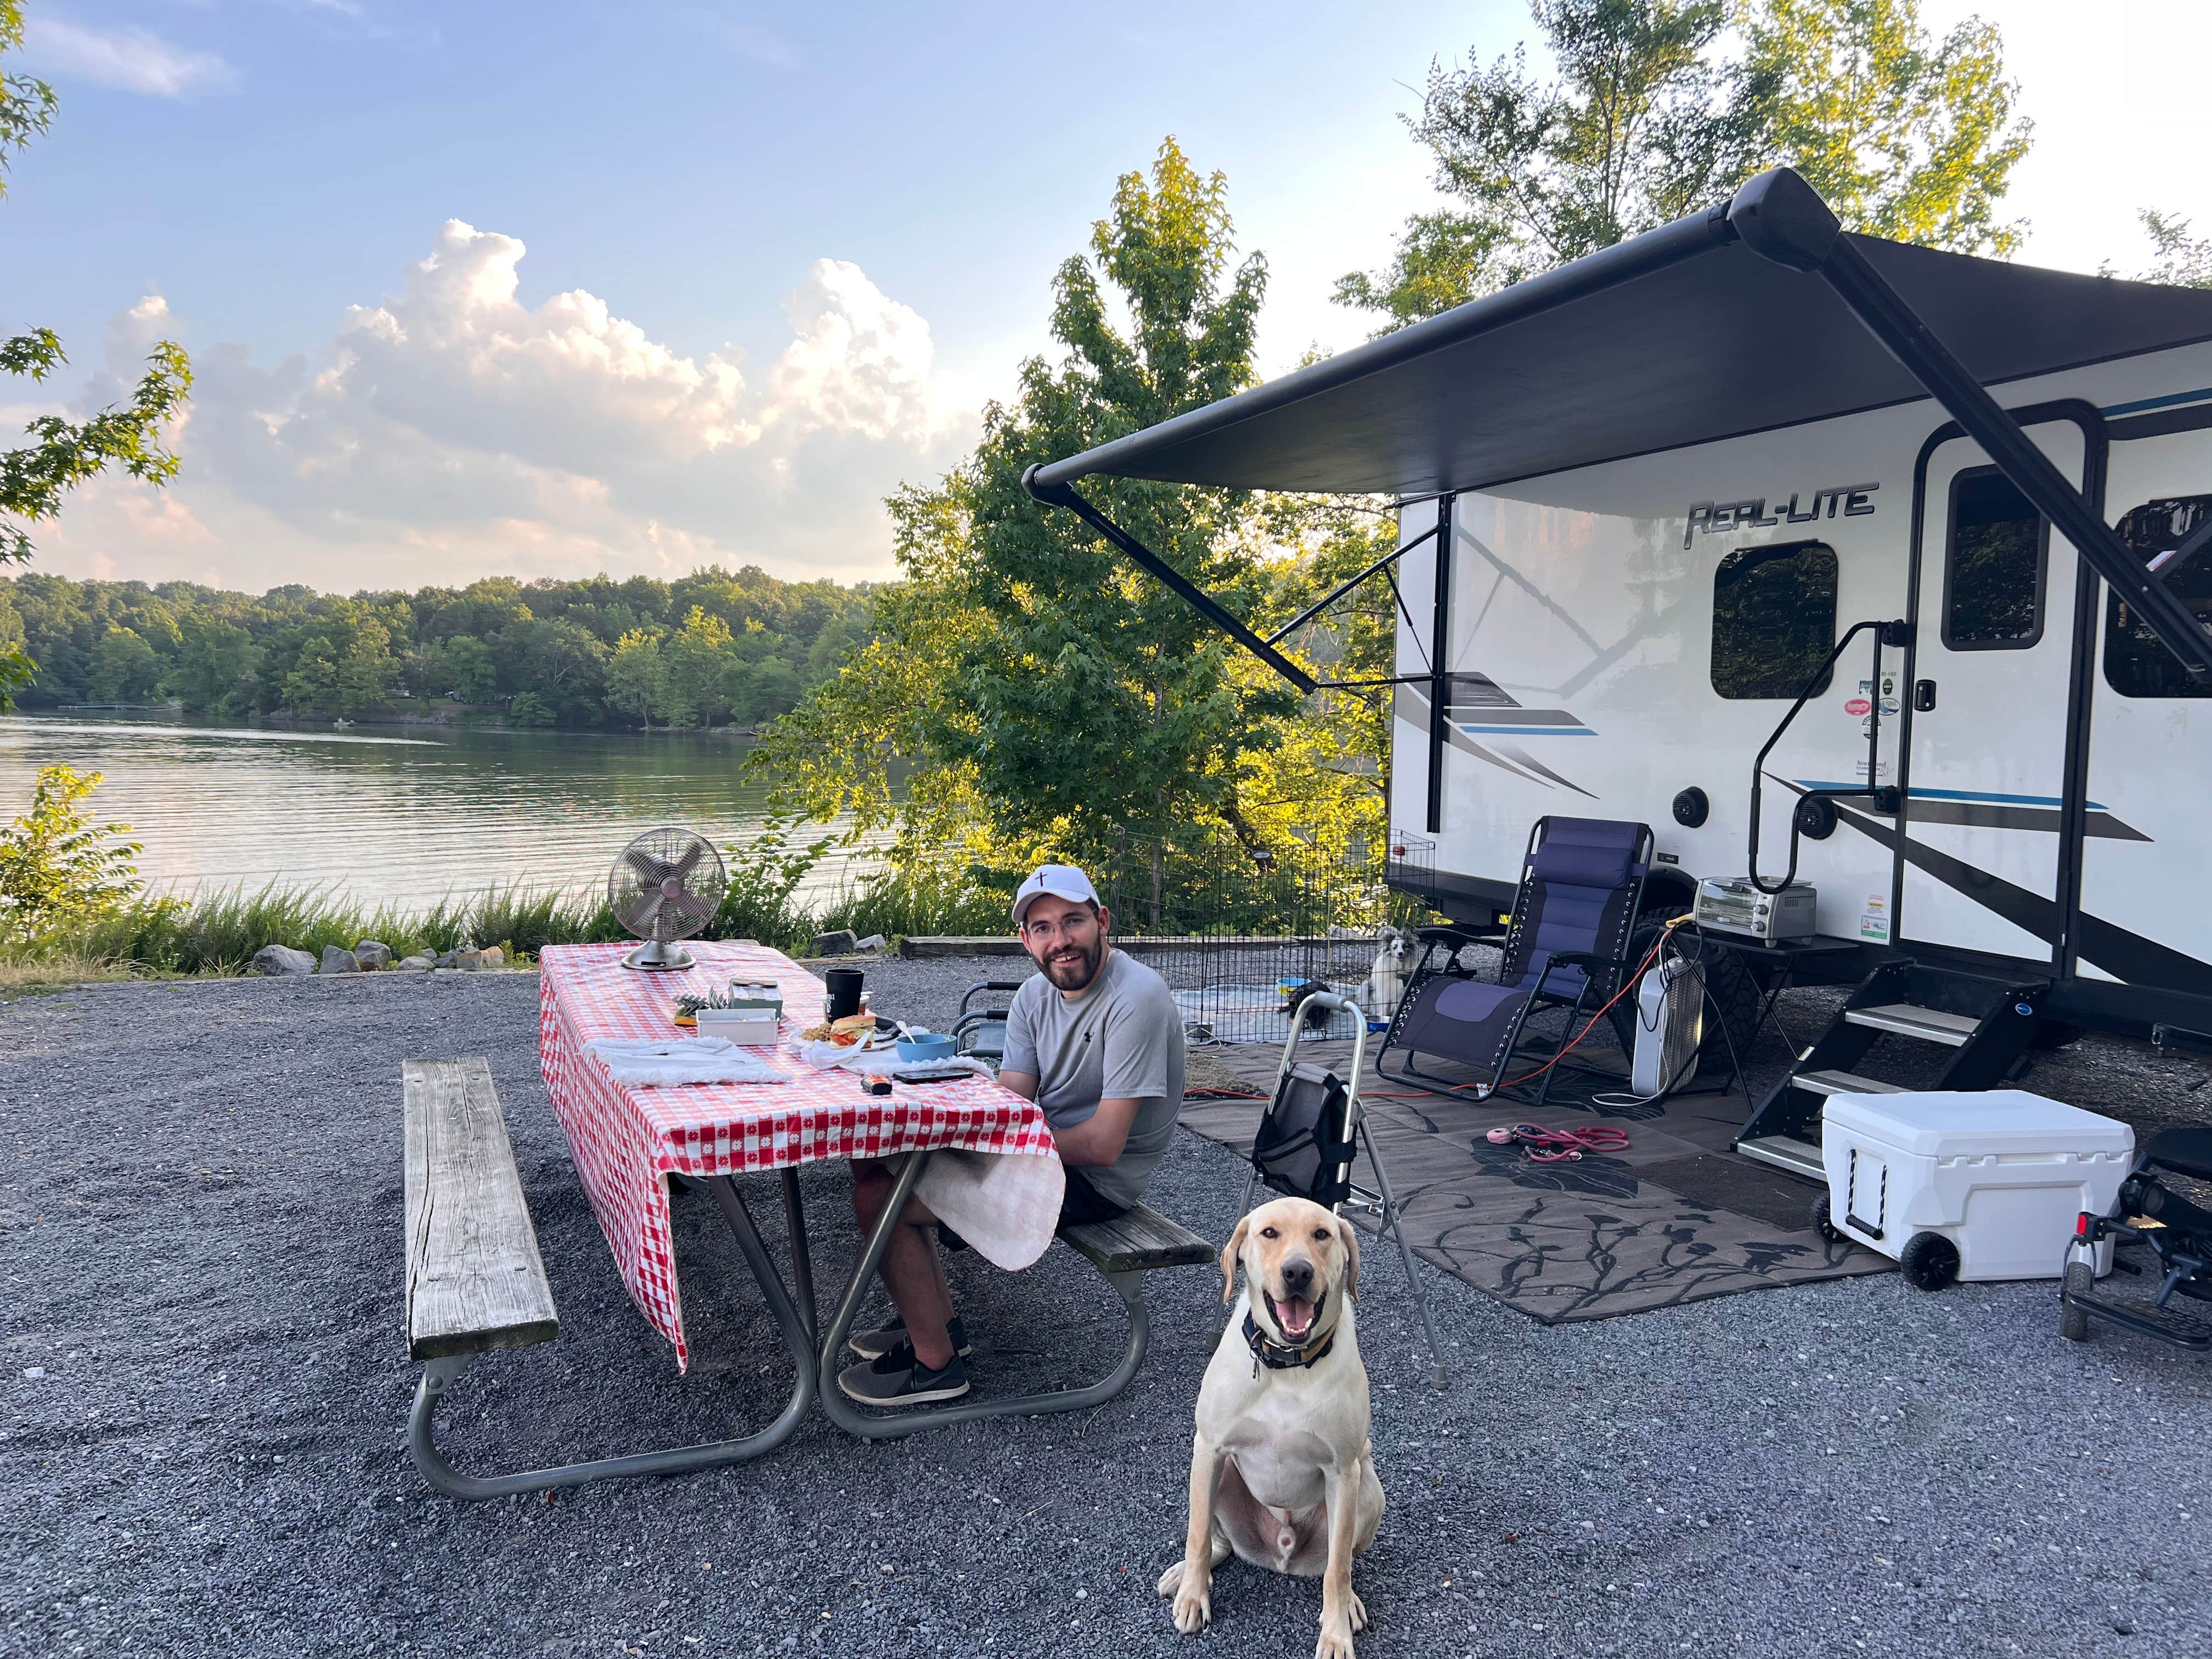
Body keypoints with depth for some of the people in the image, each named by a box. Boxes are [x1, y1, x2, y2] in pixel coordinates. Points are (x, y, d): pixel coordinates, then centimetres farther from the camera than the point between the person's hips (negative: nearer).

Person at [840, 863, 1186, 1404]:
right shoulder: (1035, 995, 3)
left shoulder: (1136, 1000, -24)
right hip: (1051, 1150, 9)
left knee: (879, 1199, -14)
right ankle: (937, 1322, 19)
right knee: (874, 1161, 11)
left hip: (1097, 1178, -9)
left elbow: (1103, 1145, -26)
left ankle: (935, 1362, 2)